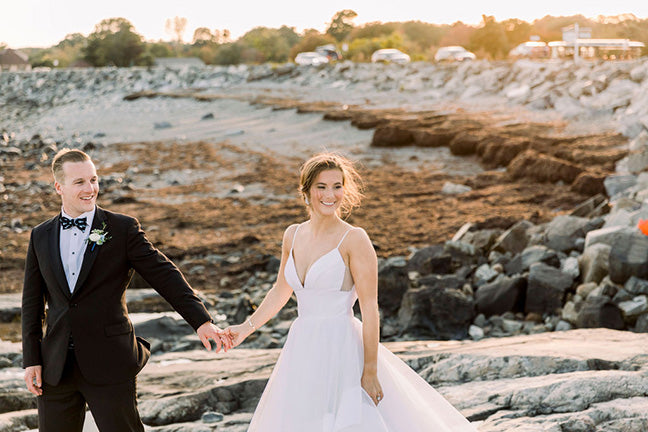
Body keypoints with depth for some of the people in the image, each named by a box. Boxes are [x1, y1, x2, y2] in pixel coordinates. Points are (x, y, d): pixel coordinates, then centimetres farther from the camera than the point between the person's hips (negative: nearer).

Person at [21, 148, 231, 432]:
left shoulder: (123, 229, -2)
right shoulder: (41, 237, 8)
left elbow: (164, 275, -5)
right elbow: (32, 302, 12)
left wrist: (201, 320, -14)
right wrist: (31, 359, 6)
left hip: (109, 365, -3)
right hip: (56, 371, 3)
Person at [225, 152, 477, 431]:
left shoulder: (354, 239, -10)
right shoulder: (293, 235, 8)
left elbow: (370, 309, -13)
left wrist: (370, 371, -16)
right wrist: (246, 327, 20)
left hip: (342, 351, -6)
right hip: (302, 352, 6)